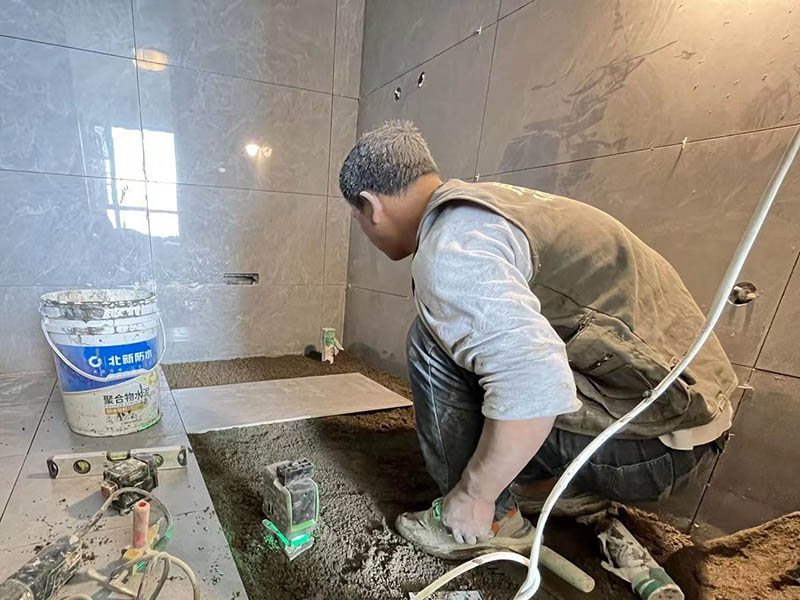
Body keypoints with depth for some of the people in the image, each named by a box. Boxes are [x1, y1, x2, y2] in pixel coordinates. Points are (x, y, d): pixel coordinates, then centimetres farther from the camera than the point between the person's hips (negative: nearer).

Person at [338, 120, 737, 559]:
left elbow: (536, 386, -33)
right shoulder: (483, 200, 10)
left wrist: (474, 496, -14)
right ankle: (570, 487, 19)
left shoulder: (448, 247, -20)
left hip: (649, 443, -9)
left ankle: (493, 520, 3)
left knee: (435, 342, -13)